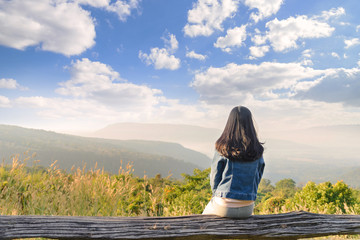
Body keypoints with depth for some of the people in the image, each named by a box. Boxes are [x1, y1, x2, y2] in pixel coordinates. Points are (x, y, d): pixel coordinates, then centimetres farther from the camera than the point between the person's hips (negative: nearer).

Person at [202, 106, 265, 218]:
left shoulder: (222, 149, -14)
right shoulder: (257, 151, -5)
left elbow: (215, 178, -6)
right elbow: (257, 178, 3)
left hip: (225, 208, -3)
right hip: (247, 209, 3)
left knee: (206, 215, 31)